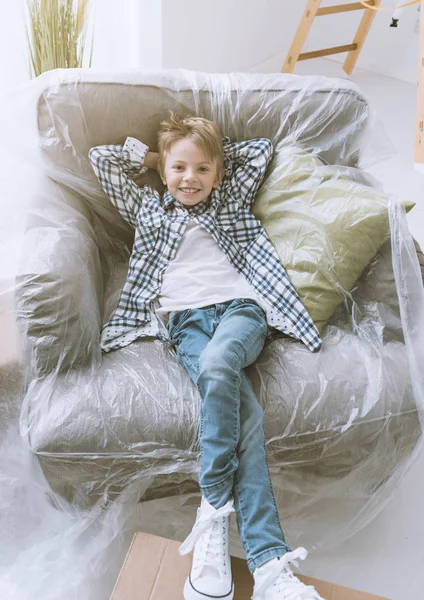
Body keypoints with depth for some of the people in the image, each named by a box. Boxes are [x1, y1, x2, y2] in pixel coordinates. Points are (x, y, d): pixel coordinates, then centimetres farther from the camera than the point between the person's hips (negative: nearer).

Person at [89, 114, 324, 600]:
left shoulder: (230, 203, 28)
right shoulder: (148, 208, 28)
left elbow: (261, 149, 33)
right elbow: (101, 158, 28)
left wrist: (216, 153, 33)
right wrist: (148, 155, 33)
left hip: (240, 307, 0)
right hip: (185, 318, 0)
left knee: (217, 363, -38)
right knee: (242, 407, -29)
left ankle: (215, 512, -29)